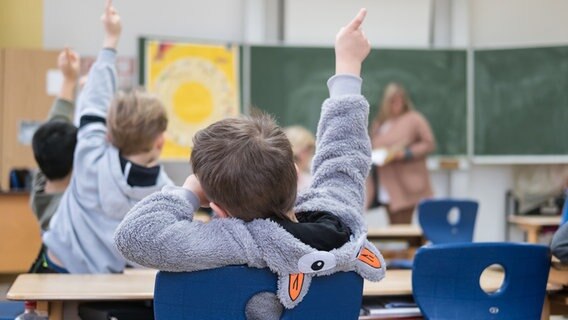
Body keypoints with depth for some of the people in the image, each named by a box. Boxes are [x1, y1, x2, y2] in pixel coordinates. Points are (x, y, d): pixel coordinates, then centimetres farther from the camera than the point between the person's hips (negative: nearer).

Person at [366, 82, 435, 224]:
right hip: (387, 185, 6)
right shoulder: (379, 123, 16)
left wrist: (405, 153, -15)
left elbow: (429, 144, -6)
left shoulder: (414, 119, -2)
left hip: (405, 185, -6)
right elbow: (373, 147, 25)